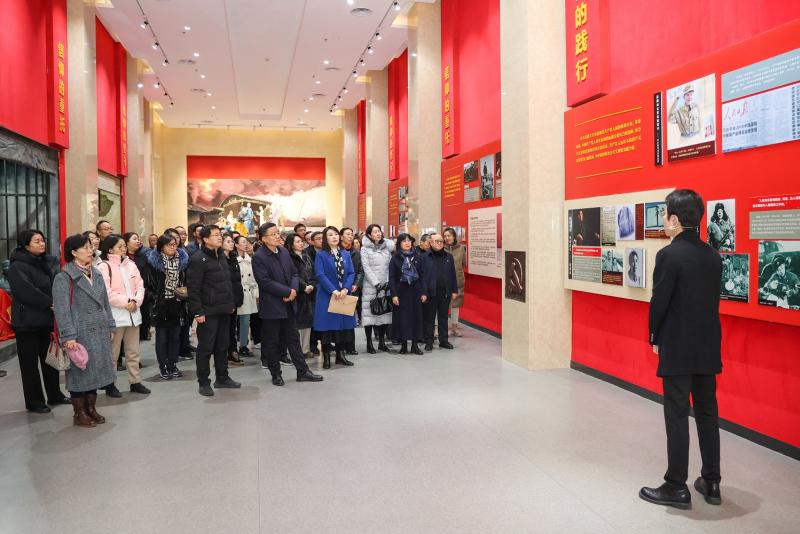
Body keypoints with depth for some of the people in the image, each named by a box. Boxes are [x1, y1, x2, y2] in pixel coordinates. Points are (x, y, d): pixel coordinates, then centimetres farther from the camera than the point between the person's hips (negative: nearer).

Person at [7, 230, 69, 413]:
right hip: (27, 322, -6)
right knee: (30, 363, 4)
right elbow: (27, 291, -20)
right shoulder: (17, 267, -9)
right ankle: (34, 402, 13)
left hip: (48, 319, 6)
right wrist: (50, 304, -19)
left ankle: (54, 395, 26)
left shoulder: (50, 262, 9)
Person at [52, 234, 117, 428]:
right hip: (80, 334, -7)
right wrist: (69, 336, -20)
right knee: (80, 372, 2)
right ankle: (79, 413, 15)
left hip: (99, 333, 7)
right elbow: (61, 309, -15)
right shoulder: (64, 277, -10)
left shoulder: (96, 274, 11)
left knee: (95, 371, 13)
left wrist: (110, 326, 12)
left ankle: (91, 409, 26)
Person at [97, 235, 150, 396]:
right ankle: (110, 384, 16)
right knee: (113, 353, 4)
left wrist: (135, 301, -9)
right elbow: (106, 293, -16)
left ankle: (135, 382, 23)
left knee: (133, 352, 13)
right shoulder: (103, 267, -9)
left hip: (133, 314, 6)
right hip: (115, 315, -6)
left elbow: (140, 286, 8)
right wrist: (126, 302, -15)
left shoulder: (130, 264, 10)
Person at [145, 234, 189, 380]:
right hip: (161, 306, -3)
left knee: (175, 337, 9)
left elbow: (186, 281, 13)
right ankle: (163, 367, 13)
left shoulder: (182, 260, 7)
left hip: (177, 305, 4)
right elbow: (148, 285, -5)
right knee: (162, 338, 4)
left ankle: (173, 365, 19)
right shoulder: (153, 262, -4)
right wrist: (155, 298, -15)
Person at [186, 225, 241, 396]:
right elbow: (193, 288, -16)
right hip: (208, 311, -8)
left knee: (222, 345, 14)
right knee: (206, 347, 0)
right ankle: (203, 383, 10)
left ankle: (222, 378, 26)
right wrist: (197, 312, -19)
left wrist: (231, 303, 16)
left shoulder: (221, 256, 14)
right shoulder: (198, 259, -12)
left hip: (224, 310, 8)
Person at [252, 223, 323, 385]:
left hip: (288, 304, 6)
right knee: (272, 342, 6)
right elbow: (265, 281, -21)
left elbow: (294, 273, 10)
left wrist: (294, 289, -9)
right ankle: (276, 374, 20)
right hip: (271, 306, -6)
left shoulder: (284, 251, 7)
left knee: (293, 338, 12)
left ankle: (302, 372, 19)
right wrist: (287, 291, -18)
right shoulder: (258, 257, -14)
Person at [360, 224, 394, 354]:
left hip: (385, 286, 4)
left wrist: (388, 281, -1)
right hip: (370, 286, -3)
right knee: (369, 313, -4)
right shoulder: (365, 249, 2)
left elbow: (390, 267, 11)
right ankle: (369, 343, 2)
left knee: (385, 313, 4)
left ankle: (382, 342, 14)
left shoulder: (387, 247, 13)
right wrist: (376, 283, -13)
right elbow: (366, 268, -6)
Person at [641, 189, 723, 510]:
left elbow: (659, 302, -15)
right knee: (707, 414, 15)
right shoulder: (712, 256, 5)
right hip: (708, 348, 7)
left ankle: (676, 487, 11)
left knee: (677, 417, 2)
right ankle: (711, 483, 25)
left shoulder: (669, 255, -16)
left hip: (678, 350, -7)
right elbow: (712, 300, 8)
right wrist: (702, 334, 15)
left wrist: (655, 338, 0)